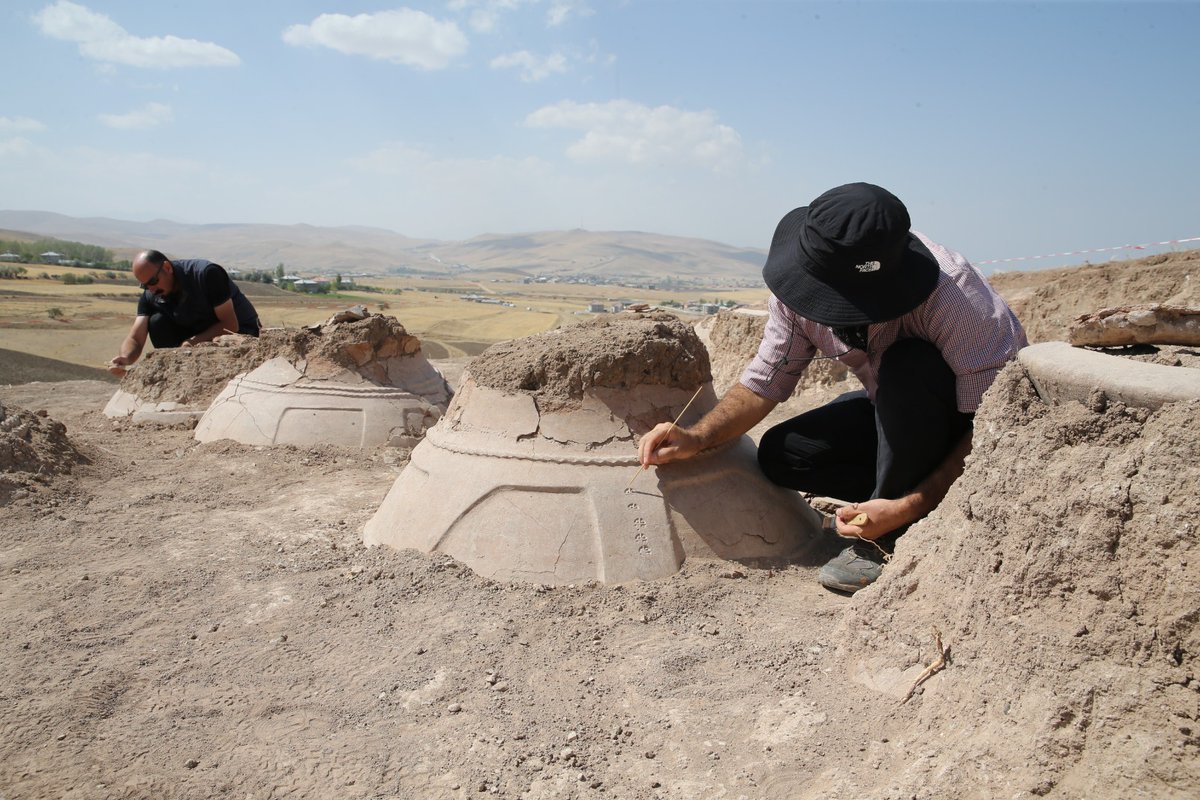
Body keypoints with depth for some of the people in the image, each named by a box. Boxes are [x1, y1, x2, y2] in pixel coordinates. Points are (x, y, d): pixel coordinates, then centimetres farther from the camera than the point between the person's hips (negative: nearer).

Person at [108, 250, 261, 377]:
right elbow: (135, 338, -13)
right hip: (198, 336, 6)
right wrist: (125, 358, -35)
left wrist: (194, 341, -33)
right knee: (157, 322, -17)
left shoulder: (206, 273, -26)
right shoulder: (150, 296, -8)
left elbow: (230, 325, -25)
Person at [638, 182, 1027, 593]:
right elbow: (764, 382, -10)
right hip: (899, 409, 5)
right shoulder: (796, 288, -19)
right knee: (778, 455, -14)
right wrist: (698, 436, -26)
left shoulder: (951, 295, -35)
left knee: (909, 366, -37)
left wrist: (910, 507, -38)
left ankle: (893, 538, -20)